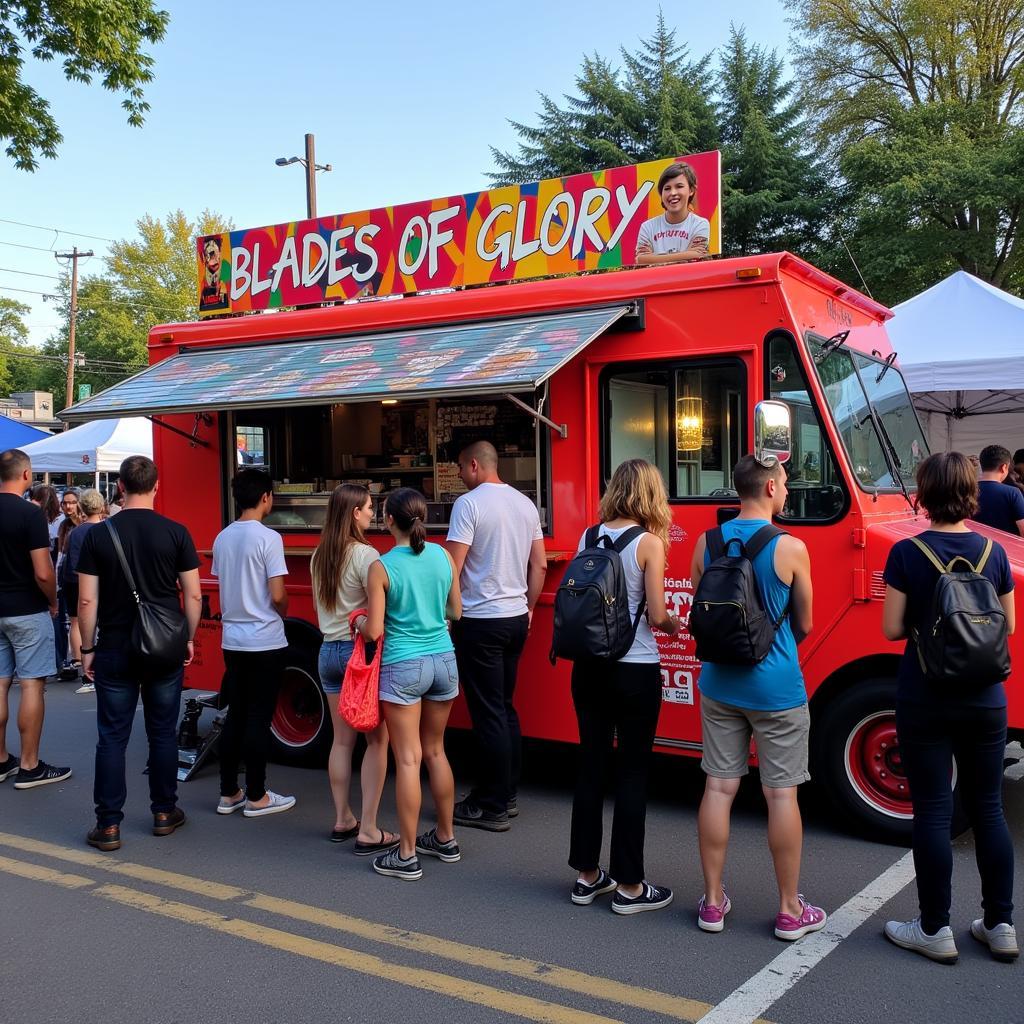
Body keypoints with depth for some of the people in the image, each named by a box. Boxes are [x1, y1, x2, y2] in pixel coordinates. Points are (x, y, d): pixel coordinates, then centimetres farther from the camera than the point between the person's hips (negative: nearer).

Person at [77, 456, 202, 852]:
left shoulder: (98, 535, -5)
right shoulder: (175, 533, -5)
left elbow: (87, 601, -5)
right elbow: (193, 595, -3)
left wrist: (87, 649, 5)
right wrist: (188, 639, 10)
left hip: (114, 651, -1)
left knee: (112, 737, 6)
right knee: (163, 733, 12)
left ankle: (108, 825, 8)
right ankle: (164, 813, 22)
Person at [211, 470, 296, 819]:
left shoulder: (222, 538, 6)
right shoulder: (268, 538, -14)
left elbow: (222, 587, 13)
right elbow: (277, 596, -16)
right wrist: (282, 614, 4)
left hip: (232, 639, 6)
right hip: (265, 641, -6)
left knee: (235, 716, 13)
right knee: (259, 719, 1)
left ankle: (228, 793, 19)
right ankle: (256, 797, 9)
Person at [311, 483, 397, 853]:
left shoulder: (318, 556, 8)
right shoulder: (365, 554, -15)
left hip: (328, 650, 7)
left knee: (342, 739, 15)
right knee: (376, 740, 1)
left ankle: (342, 820, 23)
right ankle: (368, 832, 2)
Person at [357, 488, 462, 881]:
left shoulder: (381, 568, -13)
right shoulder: (443, 556, 0)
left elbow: (374, 631, -12)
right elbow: (456, 612, 9)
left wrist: (358, 621, 9)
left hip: (403, 667, -5)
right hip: (443, 661, 5)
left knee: (408, 759, 1)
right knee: (435, 751, 18)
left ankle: (407, 856, 8)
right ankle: (445, 839, 29)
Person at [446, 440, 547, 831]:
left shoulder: (469, 503, -12)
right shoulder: (525, 504, 10)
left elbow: (453, 566, -16)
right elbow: (540, 565, 14)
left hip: (480, 621, -7)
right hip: (516, 618, 8)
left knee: (488, 714, -2)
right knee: (506, 708, 16)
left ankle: (492, 808, 4)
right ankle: (507, 795, 24)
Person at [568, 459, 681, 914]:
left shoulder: (589, 537, 3)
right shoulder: (648, 542, -11)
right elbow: (656, 616, -11)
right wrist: (673, 624, 9)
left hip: (589, 666, 5)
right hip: (636, 671, -5)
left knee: (591, 766, 13)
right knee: (632, 773, 4)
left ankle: (587, 875, 23)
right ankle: (629, 886, 12)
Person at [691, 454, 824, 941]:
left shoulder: (706, 543, -1)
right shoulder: (791, 549, -13)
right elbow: (804, 625, -2)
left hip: (719, 683, 4)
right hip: (777, 689, -4)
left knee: (718, 787, 10)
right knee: (781, 794, 5)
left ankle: (713, 902, 19)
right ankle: (790, 911, 16)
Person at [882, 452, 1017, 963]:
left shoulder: (906, 554, -12)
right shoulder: (993, 553, -2)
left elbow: (892, 628, -10)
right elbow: (1007, 626, 6)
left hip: (925, 701, -3)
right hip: (985, 700, 3)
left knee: (932, 812, 5)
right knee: (987, 808, 15)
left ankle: (935, 930, 13)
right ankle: (1000, 926, 23)